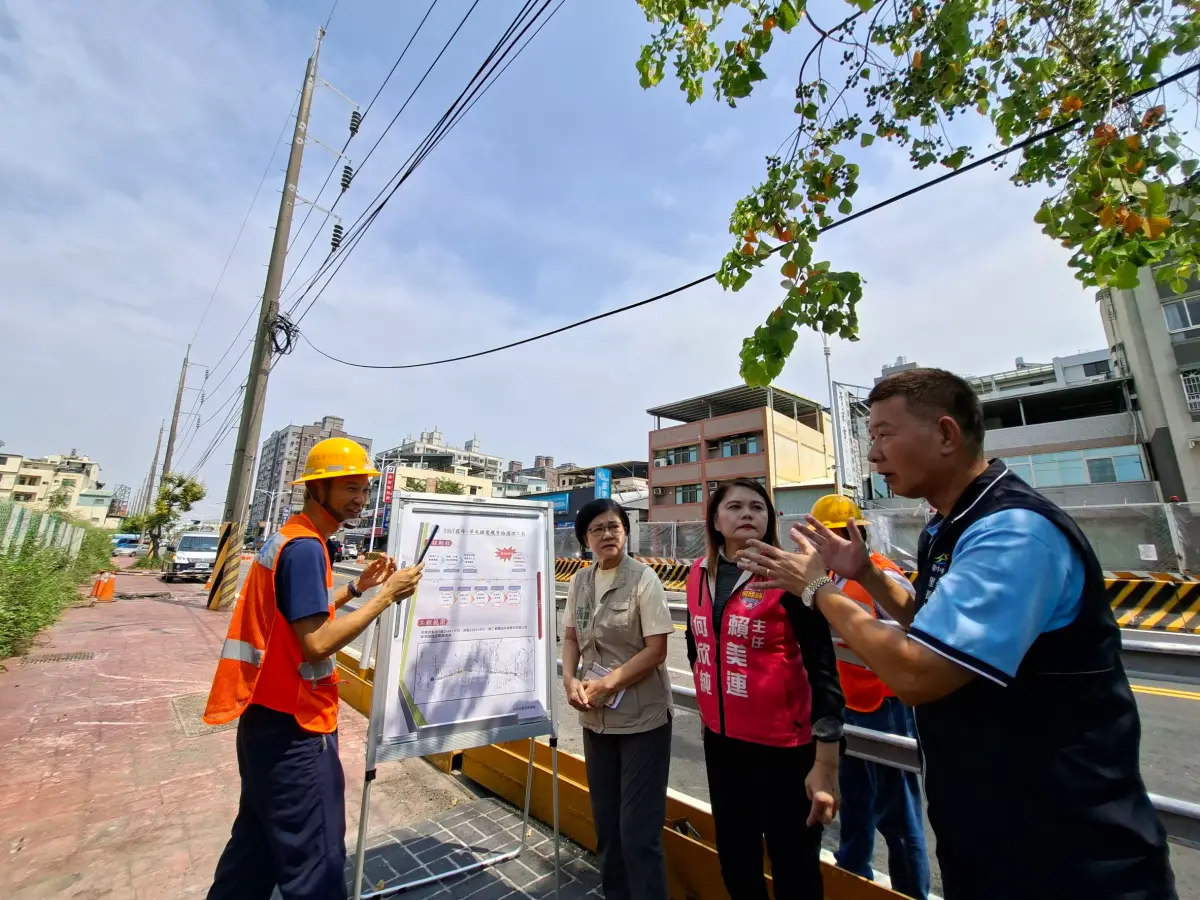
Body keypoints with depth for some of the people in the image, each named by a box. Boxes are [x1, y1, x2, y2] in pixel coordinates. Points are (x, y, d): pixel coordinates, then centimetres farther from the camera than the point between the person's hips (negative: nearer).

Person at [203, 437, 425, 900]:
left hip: (266, 714, 10)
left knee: (260, 837, 25)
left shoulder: (286, 537, 9)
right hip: (293, 723, -10)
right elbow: (317, 643, -27)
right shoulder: (305, 547, -23)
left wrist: (356, 588, 9)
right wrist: (386, 596, -22)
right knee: (315, 858, 3)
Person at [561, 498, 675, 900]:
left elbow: (656, 650, -16)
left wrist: (606, 684, -17)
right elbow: (571, 637, 8)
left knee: (638, 829, 4)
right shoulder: (579, 581, -1)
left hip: (643, 718, -5)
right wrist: (570, 681, -8)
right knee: (605, 821, 21)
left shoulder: (643, 578, -15)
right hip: (596, 718, 5)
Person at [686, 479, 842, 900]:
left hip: (783, 746, -5)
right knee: (733, 857, 22)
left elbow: (823, 669, -15)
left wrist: (825, 764, -16)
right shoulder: (699, 574, 0)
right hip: (721, 741, 5)